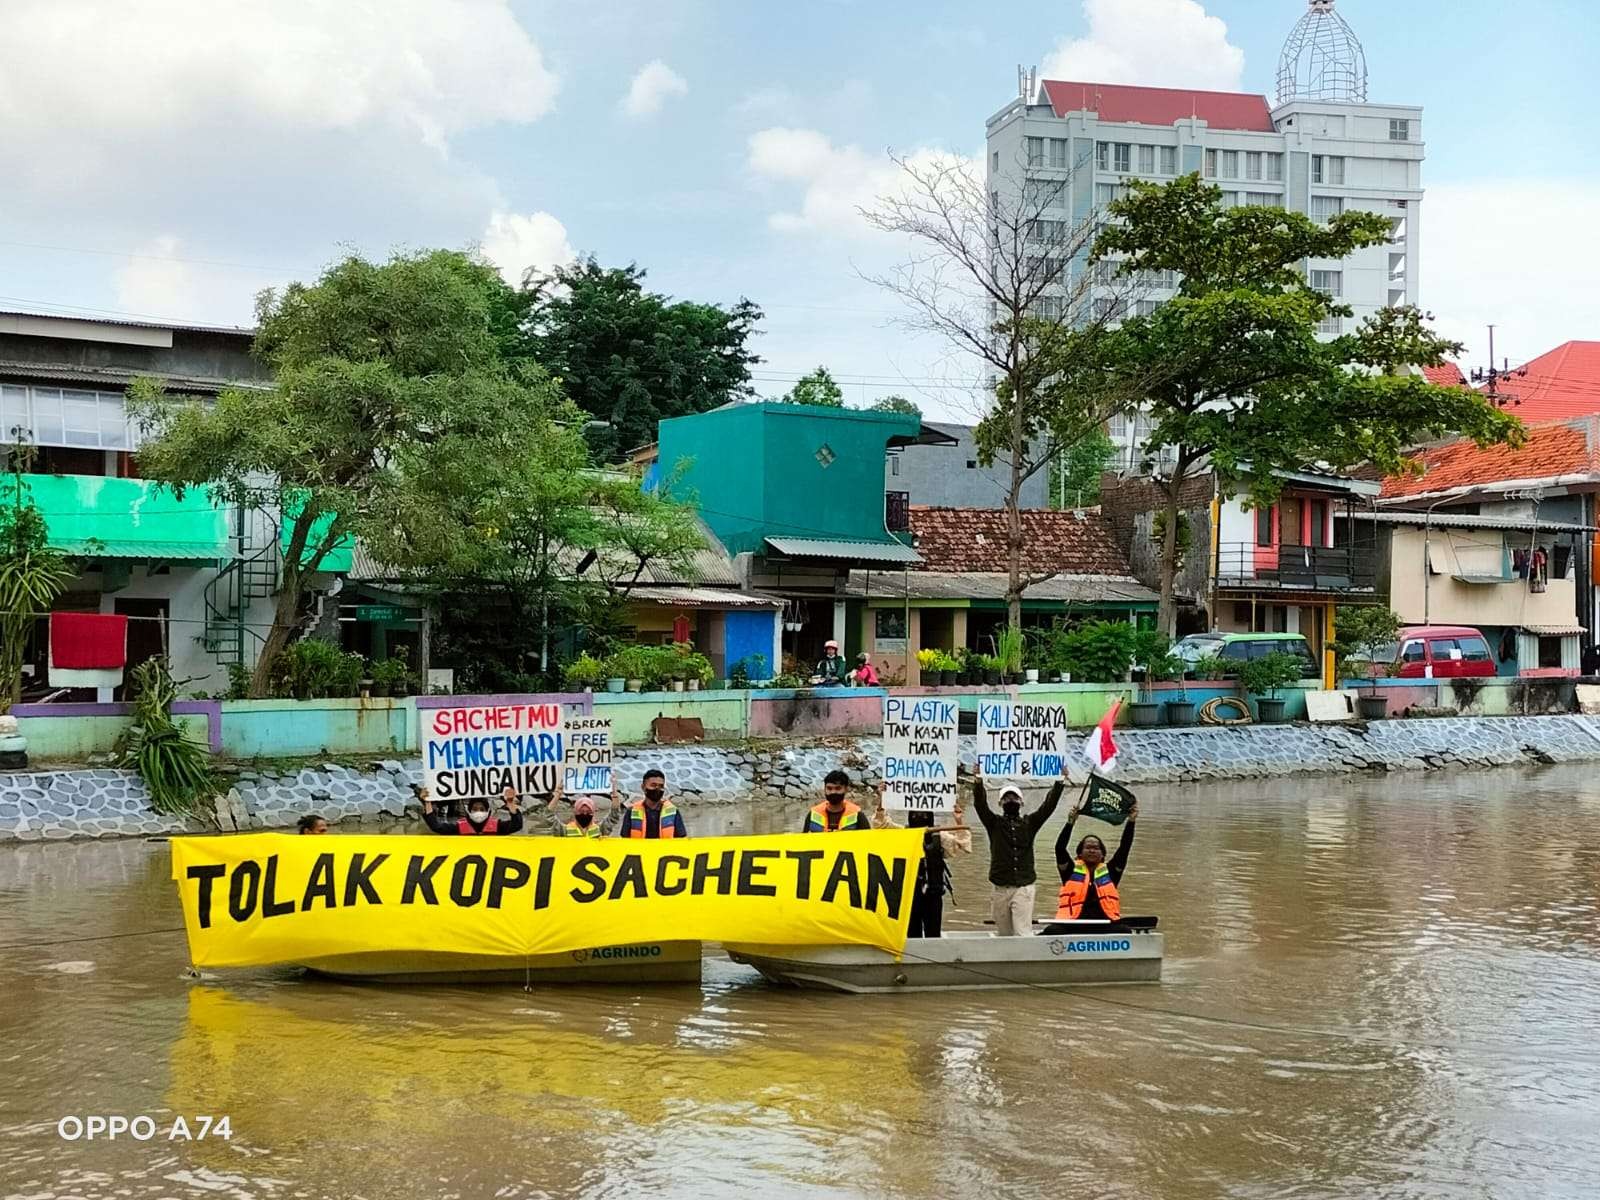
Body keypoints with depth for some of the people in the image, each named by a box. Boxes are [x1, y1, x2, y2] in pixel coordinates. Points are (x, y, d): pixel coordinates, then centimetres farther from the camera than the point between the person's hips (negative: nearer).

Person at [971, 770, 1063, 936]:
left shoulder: (1029, 823, 12)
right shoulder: (994, 823, 9)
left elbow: (1048, 806, 4)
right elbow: (980, 805, -5)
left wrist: (1059, 783, -8)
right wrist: (978, 782, -21)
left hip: (1024, 887, -1)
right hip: (1001, 889, 1)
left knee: (1022, 933, -11)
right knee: (1005, 936, 6)